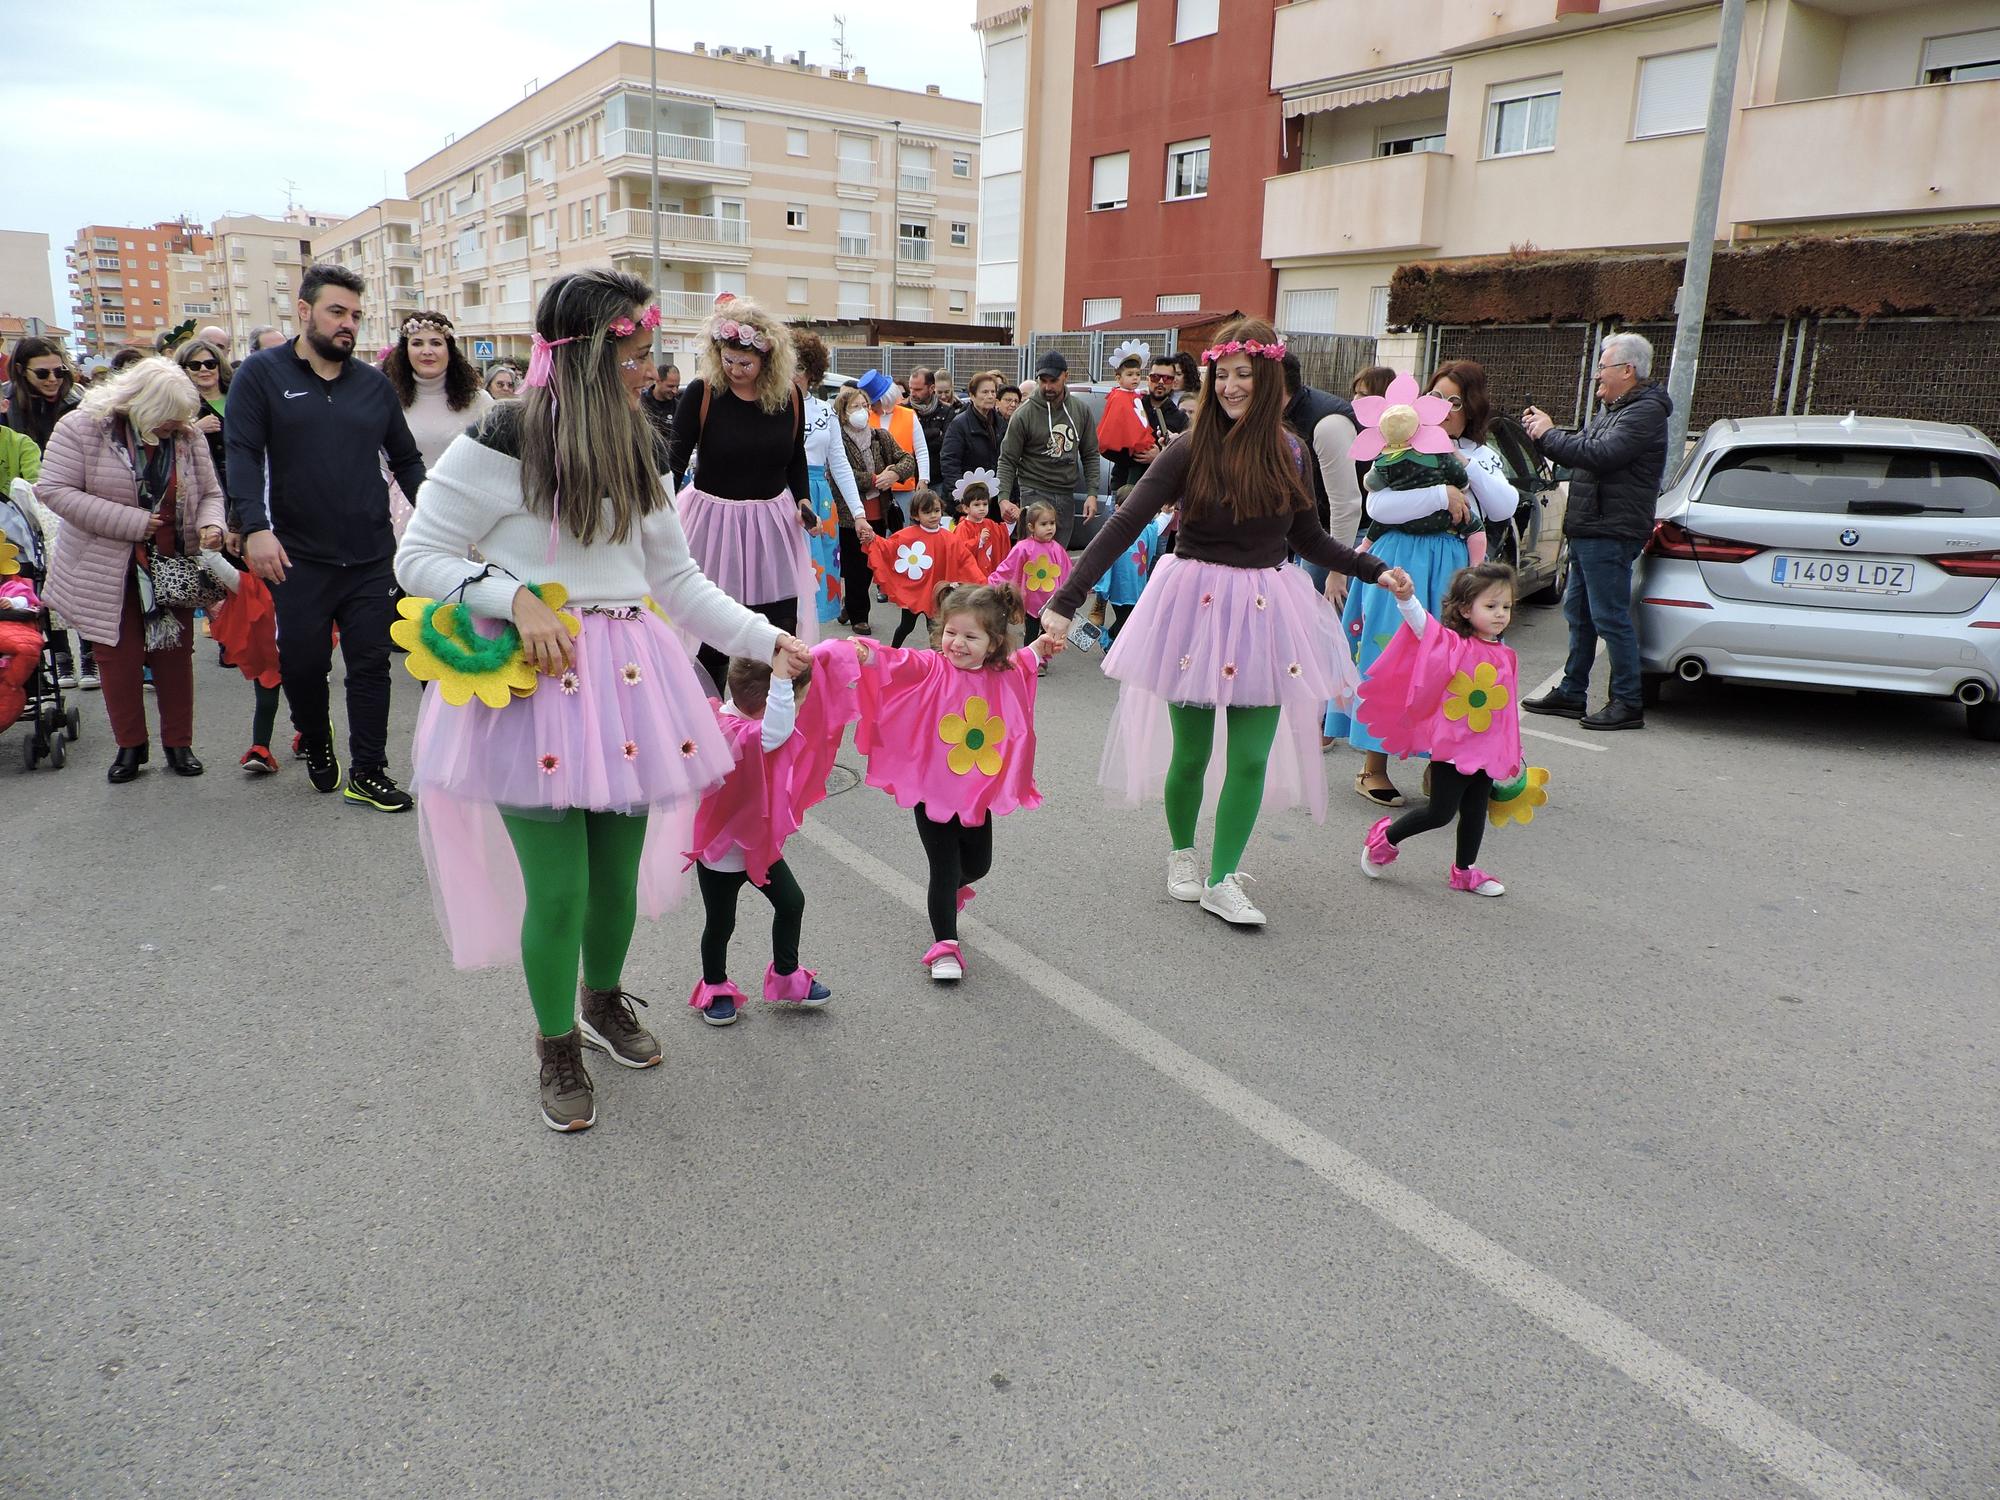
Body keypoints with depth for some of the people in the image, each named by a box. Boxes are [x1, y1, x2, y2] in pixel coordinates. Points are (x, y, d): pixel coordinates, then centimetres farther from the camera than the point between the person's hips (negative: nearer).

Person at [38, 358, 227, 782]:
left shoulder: (187, 436, -2)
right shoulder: (82, 427, -12)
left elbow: (209, 493, 7)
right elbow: (55, 489, -16)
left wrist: (211, 523, -17)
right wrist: (132, 522, -22)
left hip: (172, 568, 2)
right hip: (108, 572, -2)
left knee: (175, 654, 7)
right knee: (118, 656, 5)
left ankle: (179, 743, 19)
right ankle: (130, 745, 18)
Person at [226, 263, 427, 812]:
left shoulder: (375, 384, 10)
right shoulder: (262, 373, 0)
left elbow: (406, 459, 15)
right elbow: (243, 454, -7)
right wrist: (255, 526, -20)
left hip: (372, 555, 2)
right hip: (298, 556, -2)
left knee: (371, 663, 4)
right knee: (303, 662, 7)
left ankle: (368, 774, 13)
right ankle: (316, 744, 36)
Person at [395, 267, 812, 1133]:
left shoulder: (633, 449, 12)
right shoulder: (499, 445, -8)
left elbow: (678, 578, 14)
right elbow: (416, 558, -4)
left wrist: (767, 640, 6)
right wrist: (514, 597, -19)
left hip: (625, 680, 6)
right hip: (535, 686, -6)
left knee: (619, 873, 11)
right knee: (559, 888, -2)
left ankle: (603, 1001, 42)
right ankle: (557, 1047, 24)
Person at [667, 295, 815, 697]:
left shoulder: (789, 395, 1)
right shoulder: (701, 393, -9)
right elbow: (675, 460, -11)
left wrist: (803, 498, 0)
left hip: (772, 526, 3)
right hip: (712, 522, -3)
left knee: (779, 633, 5)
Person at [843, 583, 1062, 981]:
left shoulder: (1005, 675, 0)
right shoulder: (931, 667, -12)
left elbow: (1024, 662, 25)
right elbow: (897, 664, -33)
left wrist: (1040, 649, 10)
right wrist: (867, 654, -51)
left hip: (980, 795, 5)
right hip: (932, 793, -4)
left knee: (978, 865, 20)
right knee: (944, 869, -2)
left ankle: (948, 893, 52)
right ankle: (945, 946, 9)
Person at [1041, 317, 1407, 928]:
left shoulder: (1291, 453, 3)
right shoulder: (1191, 449, -10)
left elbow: (1308, 539, 18)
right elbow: (1123, 525, -16)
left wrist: (1376, 569, 14)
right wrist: (1066, 602, -24)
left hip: (1265, 611, 3)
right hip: (1195, 603, -3)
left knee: (1251, 758, 0)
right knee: (1190, 754, 6)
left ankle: (1222, 881, 15)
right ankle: (1181, 854, 33)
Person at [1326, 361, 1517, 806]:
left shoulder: (1482, 456, 13)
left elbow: (1505, 508, -2)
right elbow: (1378, 507, -15)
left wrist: (1466, 466, -9)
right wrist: (1442, 495, -16)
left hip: (1452, 568, 4)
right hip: (1398, 564, -4)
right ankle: (1373, 768, 4)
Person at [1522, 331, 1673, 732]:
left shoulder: (1645, 412, -12)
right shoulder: (1612, 409, 20)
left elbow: (1599, 454, -24)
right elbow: (1583, 452, 20)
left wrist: (1549, 435, -13)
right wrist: (1544, 432, 6)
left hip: (1610, 535, -10)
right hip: (1588, 531, 11)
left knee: (1610, 618, -8)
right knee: (1579, 614, 14)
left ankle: (1628, 703, -1)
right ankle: (1572, 693, 23)